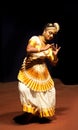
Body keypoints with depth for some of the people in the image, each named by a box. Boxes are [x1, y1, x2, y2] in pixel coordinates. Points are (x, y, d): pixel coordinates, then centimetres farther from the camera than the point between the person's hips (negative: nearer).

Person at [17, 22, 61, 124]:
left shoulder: (49, 47, 8)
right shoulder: (35, 39, -7)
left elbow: (54, 63, 9)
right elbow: (28, 50, -27)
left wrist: (55, 55, -10)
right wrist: (43, 49, -28)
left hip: (42, 74, 6)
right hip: (29, 71, -5)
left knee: (50, 90, 3)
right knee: (25, 89, -21)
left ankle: (44, 113, 22)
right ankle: (28, 114, -4)